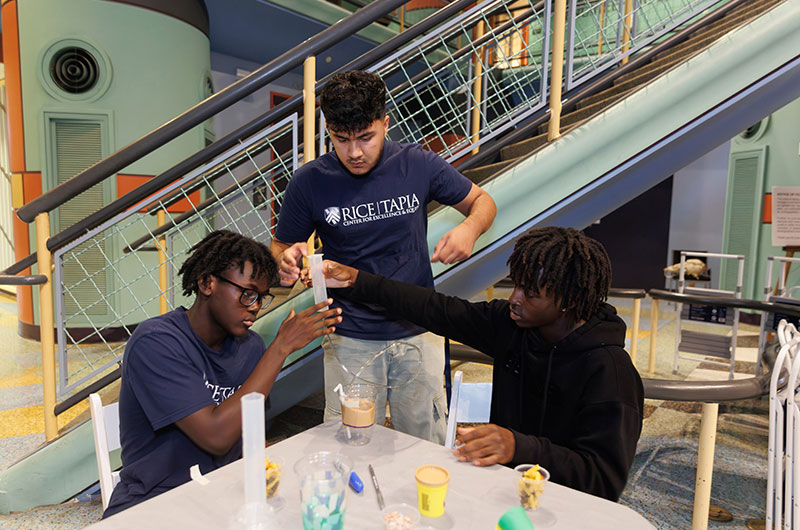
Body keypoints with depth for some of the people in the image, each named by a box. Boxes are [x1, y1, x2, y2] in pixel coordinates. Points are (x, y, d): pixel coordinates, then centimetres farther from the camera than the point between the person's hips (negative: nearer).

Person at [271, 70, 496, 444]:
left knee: (428, 449, 13)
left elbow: (483, 201, 7)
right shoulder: (309, 182, -7)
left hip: (419, 333, 1)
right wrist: (287, 261, -18)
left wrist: (469, 228, -16)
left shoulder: (417, 165, -6)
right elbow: (280, 246, 6)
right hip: (349, 340, 0)